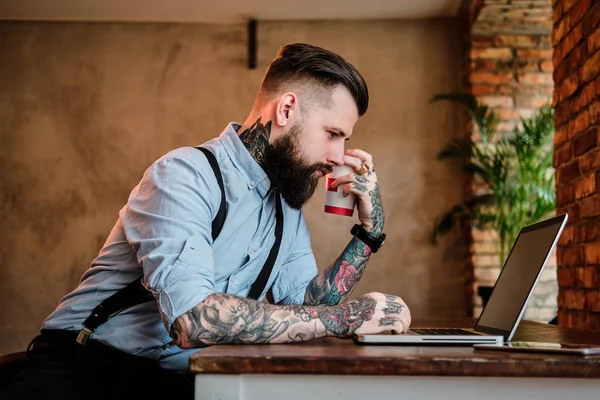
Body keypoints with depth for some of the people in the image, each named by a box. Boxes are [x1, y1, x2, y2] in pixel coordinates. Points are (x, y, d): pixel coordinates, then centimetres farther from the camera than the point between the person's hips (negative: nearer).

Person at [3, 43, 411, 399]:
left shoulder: (288, 206, 11)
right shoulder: (186, 175, -16)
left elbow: (306, 307, 5)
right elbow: (194, 320, -28)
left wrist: (370, 231, -1)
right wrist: (345, 318, -24)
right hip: (86, 365, -5)